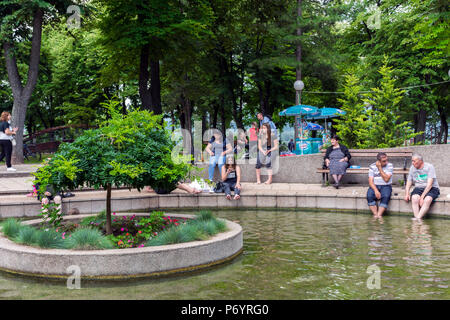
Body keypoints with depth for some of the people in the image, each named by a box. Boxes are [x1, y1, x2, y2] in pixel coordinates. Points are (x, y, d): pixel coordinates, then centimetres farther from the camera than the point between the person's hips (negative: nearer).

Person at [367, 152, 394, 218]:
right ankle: (375, 215, -31)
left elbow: (386, 179, -14)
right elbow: (370, 181, -6)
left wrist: (379, 168, -16)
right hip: (375, 186, 1)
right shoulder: (372, 166, 1)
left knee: (386, 196, -34)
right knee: (369, 196, -31)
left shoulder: (390, 165, -3)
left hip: (386, 186, -1)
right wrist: (376, 190, -23)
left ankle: (379, 215, -36)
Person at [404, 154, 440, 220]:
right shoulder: (412, 168, 10)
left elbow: (429, 184, -15)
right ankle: (417, 220, -39)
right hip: (418, 188, 3)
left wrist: (422, 197, -23)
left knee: (427, 199, -36)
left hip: (431, 188, -3)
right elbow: (408, 183, 14)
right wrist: (406, 194, -6)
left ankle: (418, 218, -42)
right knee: (414, 198, -31)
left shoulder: (429, 167, -6)